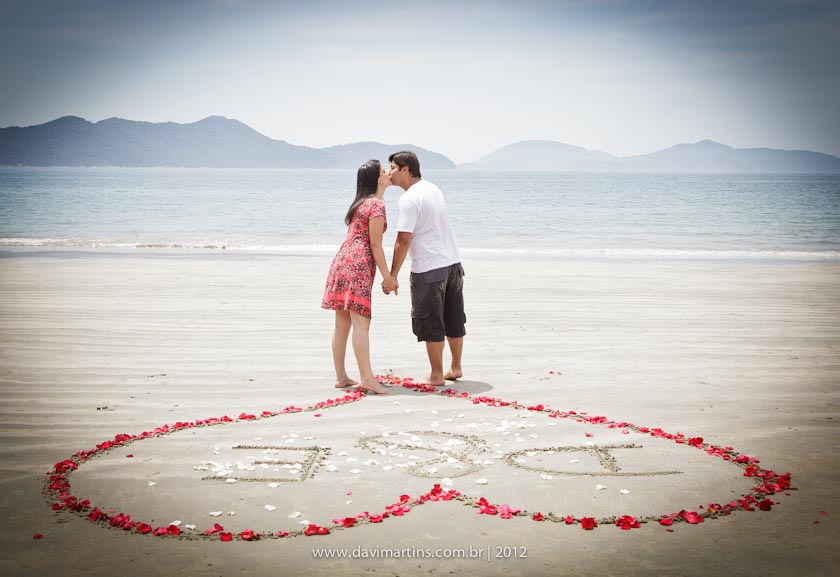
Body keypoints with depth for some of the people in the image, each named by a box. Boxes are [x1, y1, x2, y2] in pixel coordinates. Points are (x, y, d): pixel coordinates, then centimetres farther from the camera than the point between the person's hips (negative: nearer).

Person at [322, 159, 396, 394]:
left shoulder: (360, 203, 21)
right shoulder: (376, 205, -7)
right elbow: (375, 245, -10)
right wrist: (387, 277, -7)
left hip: (342, 261, 9)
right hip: (358, 265, -9)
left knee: (342, 323, 8)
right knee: (361, 324, -11)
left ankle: (341, 377, 12)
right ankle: (367, 378, -12)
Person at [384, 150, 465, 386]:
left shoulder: (409, 200, -15)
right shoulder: (433, 188, 11)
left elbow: (404, 240, -18)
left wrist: (392, 276, -12)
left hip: (428, 270, -8)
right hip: (453, 263, 9)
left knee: (430, 324, 2)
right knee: (454, 320, 17)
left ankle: (436, 375, 9)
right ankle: (455, 368, 29)